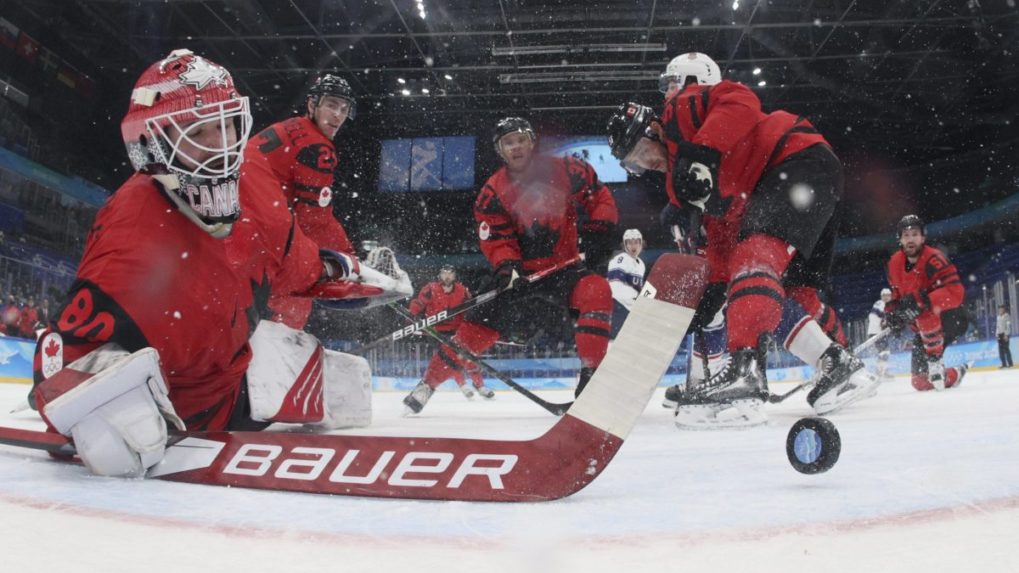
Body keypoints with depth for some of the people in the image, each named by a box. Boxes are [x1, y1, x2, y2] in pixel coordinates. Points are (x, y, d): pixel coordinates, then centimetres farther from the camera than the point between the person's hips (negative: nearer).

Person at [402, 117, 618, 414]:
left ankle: (590, 375, -23)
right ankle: (428, 382, 11)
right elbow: (496, 239, -8)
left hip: (565, 264, -1)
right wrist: (506, 268, -26)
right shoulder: (492, 193, -5)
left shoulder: (566, 170, -7)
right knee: (481, 322, -3)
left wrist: (598, 233, -9)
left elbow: (599, 198, 3)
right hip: (521, 270, 1)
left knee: (597, 291, -29)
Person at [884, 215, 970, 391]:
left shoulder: (933, 259, -24)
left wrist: (923, 300, -45)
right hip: (924, 325, 7)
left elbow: (955, 292, -34)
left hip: (950, 317, -7)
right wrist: (892, 310, -6)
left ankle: (935, 362, -27)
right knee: (921, 381, 5)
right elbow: (896, 292, 12)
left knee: (924, 313, -40)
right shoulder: (895, 263, -3)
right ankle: (955, 375, 34)